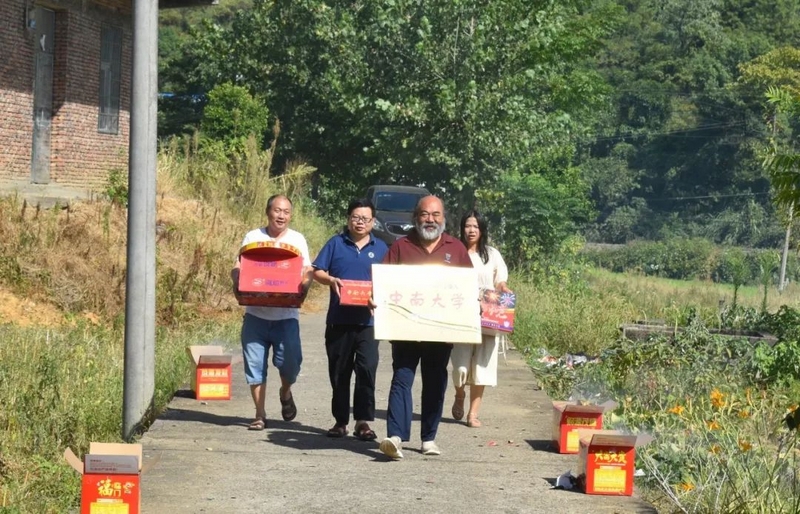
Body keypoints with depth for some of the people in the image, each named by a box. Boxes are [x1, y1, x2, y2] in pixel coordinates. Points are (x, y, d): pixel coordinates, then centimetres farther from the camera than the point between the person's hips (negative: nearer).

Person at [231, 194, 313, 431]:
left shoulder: (297, 239, 8)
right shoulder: (253, 237, 8)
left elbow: (308, 271, 5)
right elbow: (238, 268, 6)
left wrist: (304, 285, -18)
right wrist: (237, 282, -17)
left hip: (286, 315, -1)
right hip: (256, 313, 1)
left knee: (290, 360, -10)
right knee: (255, 364, 1)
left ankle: (285, 393, 22)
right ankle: (260, 415, 11)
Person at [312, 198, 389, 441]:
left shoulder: (380, 248, 9)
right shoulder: (336, 243, 7)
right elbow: (317, 272, 4)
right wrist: (331, 280, -16)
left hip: (368, 320, 0)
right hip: (339, 319, 1)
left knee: (367, 370, -10)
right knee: (339, 372, 7)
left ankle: (363, 421, -7)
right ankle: (340, 421, 16)